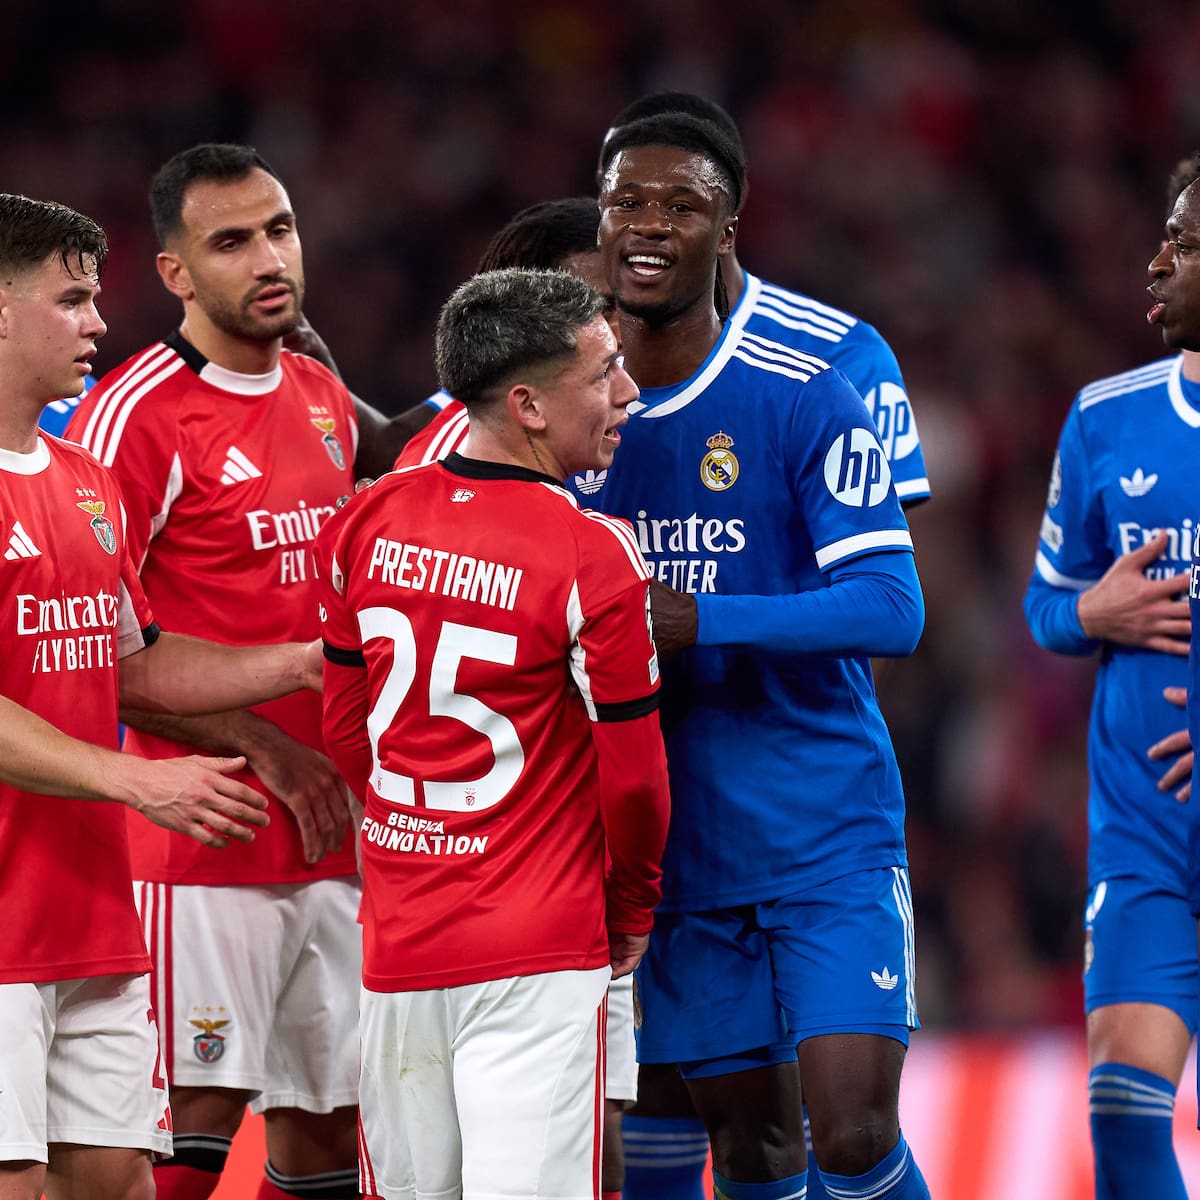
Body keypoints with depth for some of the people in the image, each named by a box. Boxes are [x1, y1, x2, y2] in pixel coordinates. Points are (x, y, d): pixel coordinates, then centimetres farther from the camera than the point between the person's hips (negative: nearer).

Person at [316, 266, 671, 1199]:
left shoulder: (368, 523, 4)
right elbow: (631, 774, -8)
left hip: (395, 939, 6)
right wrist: (633, 911, 9)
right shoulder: (592, 555, -14)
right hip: (538, 949, -6)